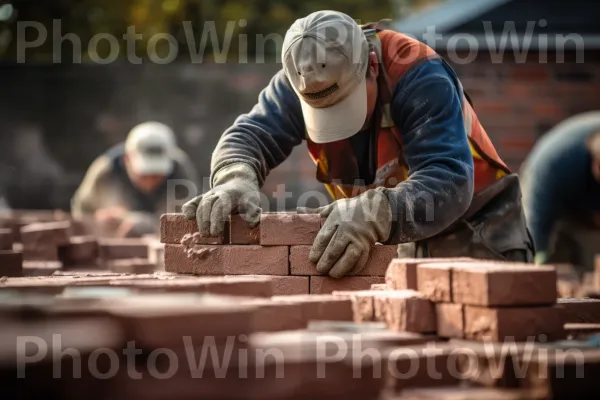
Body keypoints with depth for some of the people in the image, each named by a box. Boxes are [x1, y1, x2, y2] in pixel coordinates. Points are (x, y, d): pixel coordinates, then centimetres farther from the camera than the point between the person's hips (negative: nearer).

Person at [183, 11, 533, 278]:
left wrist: (376, 213, -60)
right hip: (407, 239, 4)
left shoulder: (420, 77, -31)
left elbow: (448, 182, -41)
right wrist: (236, 179, -46)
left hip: (475, 225, -4)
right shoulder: (300, 84, -15)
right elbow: (249, 135, -21)